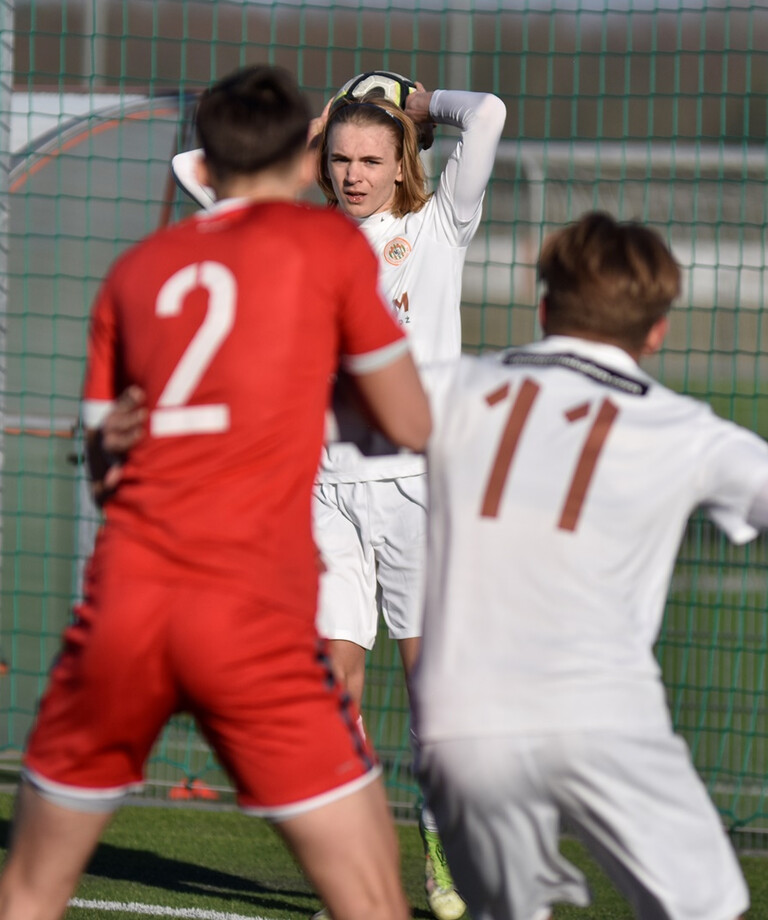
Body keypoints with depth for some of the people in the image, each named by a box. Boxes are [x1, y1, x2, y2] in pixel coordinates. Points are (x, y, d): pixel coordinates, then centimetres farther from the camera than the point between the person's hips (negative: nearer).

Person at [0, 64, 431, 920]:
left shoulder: (135, 269, 17)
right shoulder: (329, 241, 5)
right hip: (257, 622, -4)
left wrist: (111, 445, 3)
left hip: (121, 604, 4)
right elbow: (412, 426, 11)